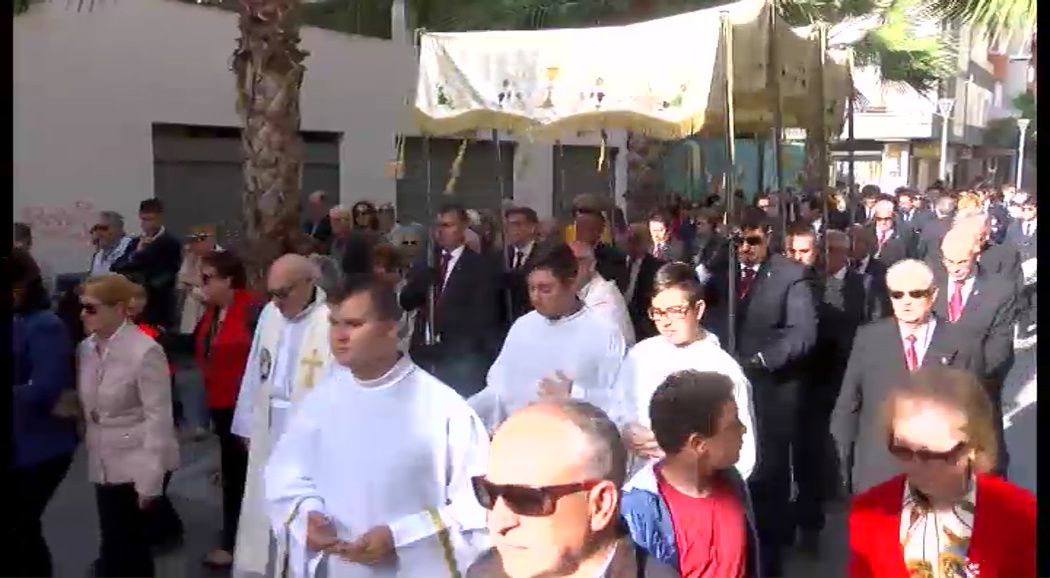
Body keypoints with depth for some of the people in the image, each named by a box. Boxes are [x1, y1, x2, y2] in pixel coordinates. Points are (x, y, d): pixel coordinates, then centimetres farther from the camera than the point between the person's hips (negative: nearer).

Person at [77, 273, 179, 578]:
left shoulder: (145, 350, -16)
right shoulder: (87, 348, 4)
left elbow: (158, 417, -16)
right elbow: (88, 407, 11)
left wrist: (150, 478, -16)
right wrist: (91, 453, 5)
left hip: (137, 465, -6)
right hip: (104, 464, 6)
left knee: (126, 551, 1)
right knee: (119, 548, 12)